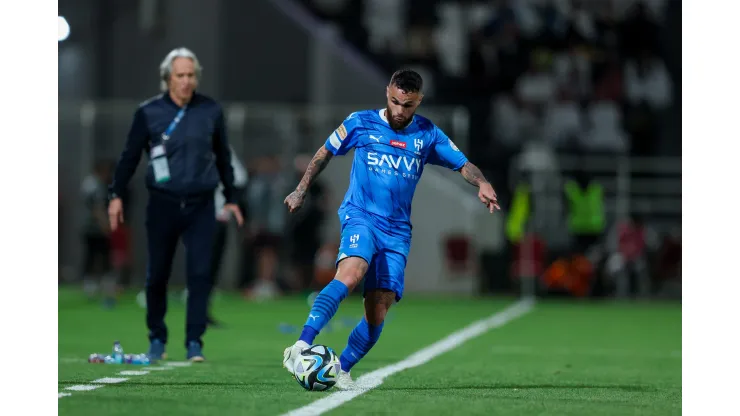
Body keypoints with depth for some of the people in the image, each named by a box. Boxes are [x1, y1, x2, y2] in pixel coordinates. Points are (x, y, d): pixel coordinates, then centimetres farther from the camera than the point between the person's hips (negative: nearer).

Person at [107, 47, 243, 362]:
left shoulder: (210, 111, 4)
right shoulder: (149, 112, -1)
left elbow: (223, 156, 15)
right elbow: (130, 155, 5)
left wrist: (230, 198, 18)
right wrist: (117, 195, 0)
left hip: (200, 206, 1)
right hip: (162, 204, -1)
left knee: (200, 274, -9)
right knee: (157, 276, 6)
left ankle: (194, 342, -4)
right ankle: (157, 339, 22)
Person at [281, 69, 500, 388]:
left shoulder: (428, 134, 8)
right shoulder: (361, 123, 3)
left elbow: (463, 164, 8)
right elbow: (325, 153, 16)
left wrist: (482, 184, -13)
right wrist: (301, 191, 17)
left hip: (397, 231, 3)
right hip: (361, 217, -3)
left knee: (377, 313, -5)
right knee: (350, 274, -33)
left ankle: (342, 369, 14)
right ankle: (301, 346, -42)